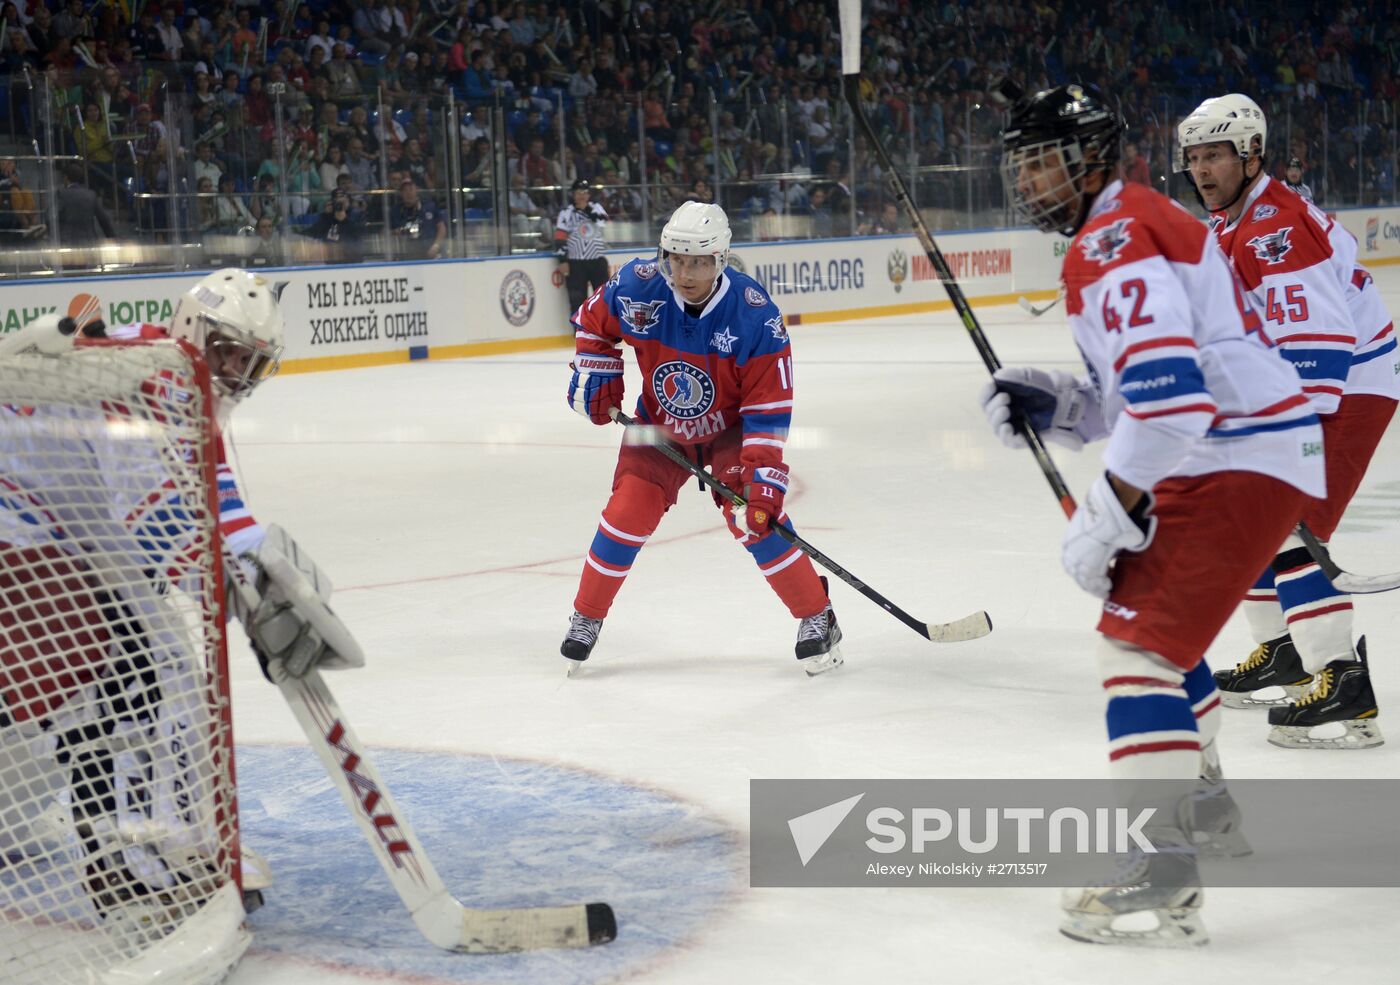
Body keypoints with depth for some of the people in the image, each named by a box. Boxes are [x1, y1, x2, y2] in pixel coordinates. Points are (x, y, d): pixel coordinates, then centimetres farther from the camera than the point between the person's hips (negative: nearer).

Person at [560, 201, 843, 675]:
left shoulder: (756, 316, -29)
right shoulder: (636, 289, -23)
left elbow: (768, 409, -27)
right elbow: (592, 320, 2)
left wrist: (763, 479, -31)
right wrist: (593, 374, -6)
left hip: (730, 428, -2)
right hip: (658, 425, 2)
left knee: (754, 515, -19)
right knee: (628, 512, -10)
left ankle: (818, 618, -3)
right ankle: (586, 618, 11)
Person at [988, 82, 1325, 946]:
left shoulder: (1113, 245, -17)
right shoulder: (1139, 223, 17)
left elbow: (1170, 396, -29)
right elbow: (1141, 394, 20)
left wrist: (1106, 515, -22)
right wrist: (1054, 404, 5)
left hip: (1242, 467, -11)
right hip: (1229, 454, 11)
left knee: (1136, 640, -15)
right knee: (1149, 610, 28)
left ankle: (1168, 879, -20)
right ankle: (1206, 800, 45)